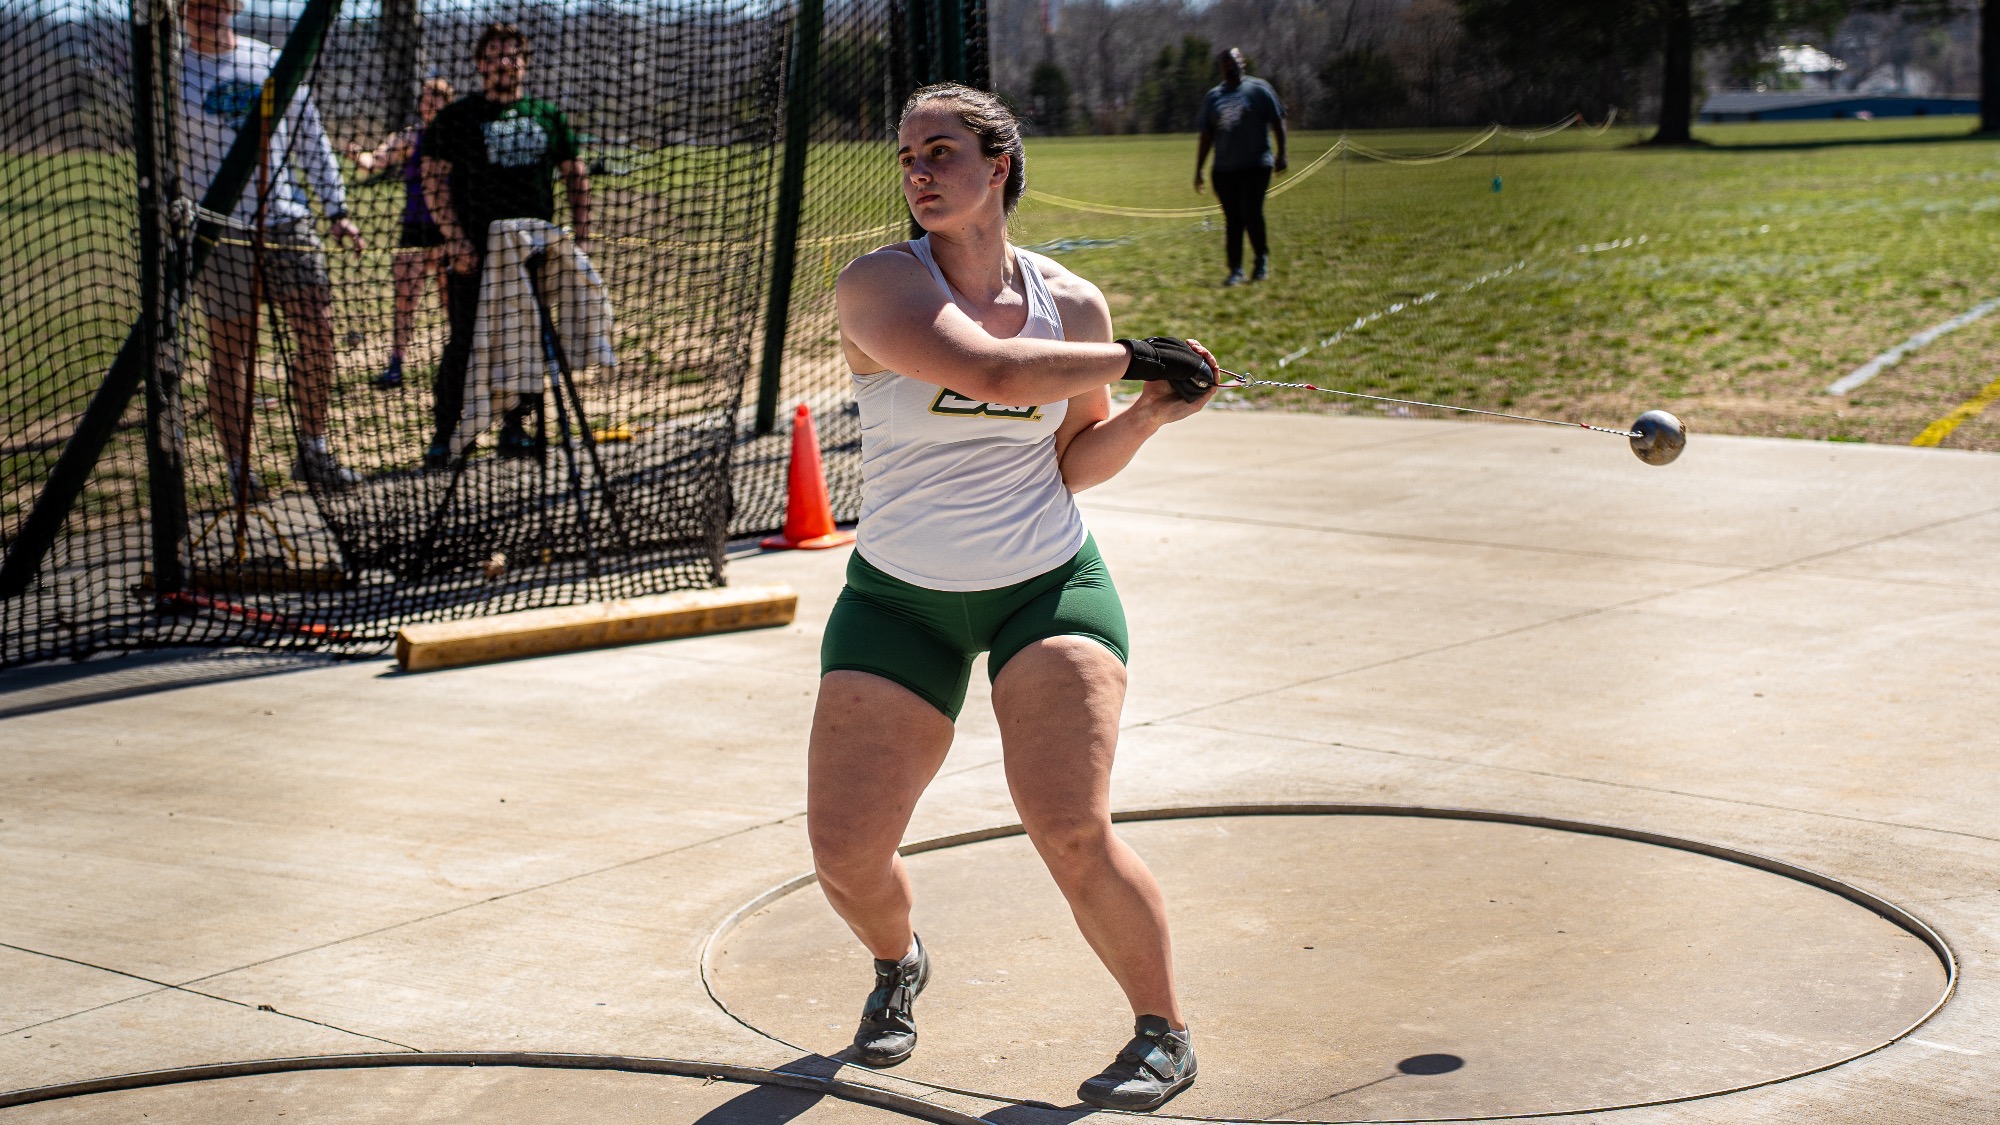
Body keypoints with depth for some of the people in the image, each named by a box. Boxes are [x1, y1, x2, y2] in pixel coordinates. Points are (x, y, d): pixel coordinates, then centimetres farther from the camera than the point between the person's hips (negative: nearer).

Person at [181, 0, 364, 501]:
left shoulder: (274, 63, 9)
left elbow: (311, 139, 14)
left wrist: (336, 209, 9)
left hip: (288, 222, 3)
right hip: (221, 232, -3)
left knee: (317, 333, 0)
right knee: (230, 348, 0)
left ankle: (313, 451, 14)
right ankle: (239, 468, 7)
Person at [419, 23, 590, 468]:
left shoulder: (547, 116, 12)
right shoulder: (456, 118, 3)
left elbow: (576, 176, 16)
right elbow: (433, 181, -2)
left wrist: (580, 234, 6)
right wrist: (454, 238, -13)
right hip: (475, 255, -4)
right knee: (465, 345, -6)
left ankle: (515, 428, 18)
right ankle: (443, 435, -2)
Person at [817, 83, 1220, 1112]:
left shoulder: (1072, 304, 0)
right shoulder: (878, 285, -13)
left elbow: (1078, 464, 10)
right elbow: (992, 371, -30)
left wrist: (1149, 415, -9)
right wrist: (1132, 357, -19)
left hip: (1049, 588, 0)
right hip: (899, 600, 0)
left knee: (1072, 836, -15)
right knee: (844, 852, -4)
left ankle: (1165, 1034, 7)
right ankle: (898, 965, 32)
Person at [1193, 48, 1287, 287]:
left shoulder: (1258, 89, 2)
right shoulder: (1213, 97, 13)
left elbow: (1277, 122, 2)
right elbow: (1206, 135, 15)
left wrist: (1281, 154, -6)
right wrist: (1198, 170, 12)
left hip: (1256, 166, -4)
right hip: (1224, 169, 4)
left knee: (1250, 213, -14)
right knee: (1232, 219, 4)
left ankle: (1262, 258, 8)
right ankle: (1236, 270, 10)